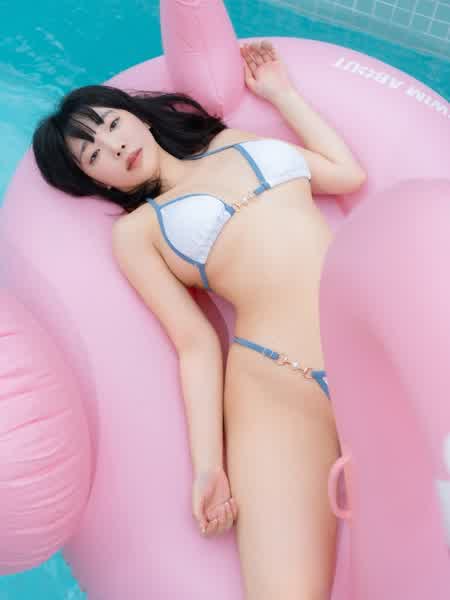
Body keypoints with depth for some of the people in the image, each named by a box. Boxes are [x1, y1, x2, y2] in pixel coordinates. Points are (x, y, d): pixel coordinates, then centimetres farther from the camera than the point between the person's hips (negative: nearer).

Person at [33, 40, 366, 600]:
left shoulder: (240, 139, 22)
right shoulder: (136, 229, 9)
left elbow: (348, 174, 20)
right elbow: (196, 343, 0)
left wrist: (281, 93, 27)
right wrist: (208, 464, -10)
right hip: (280, 390, -3)